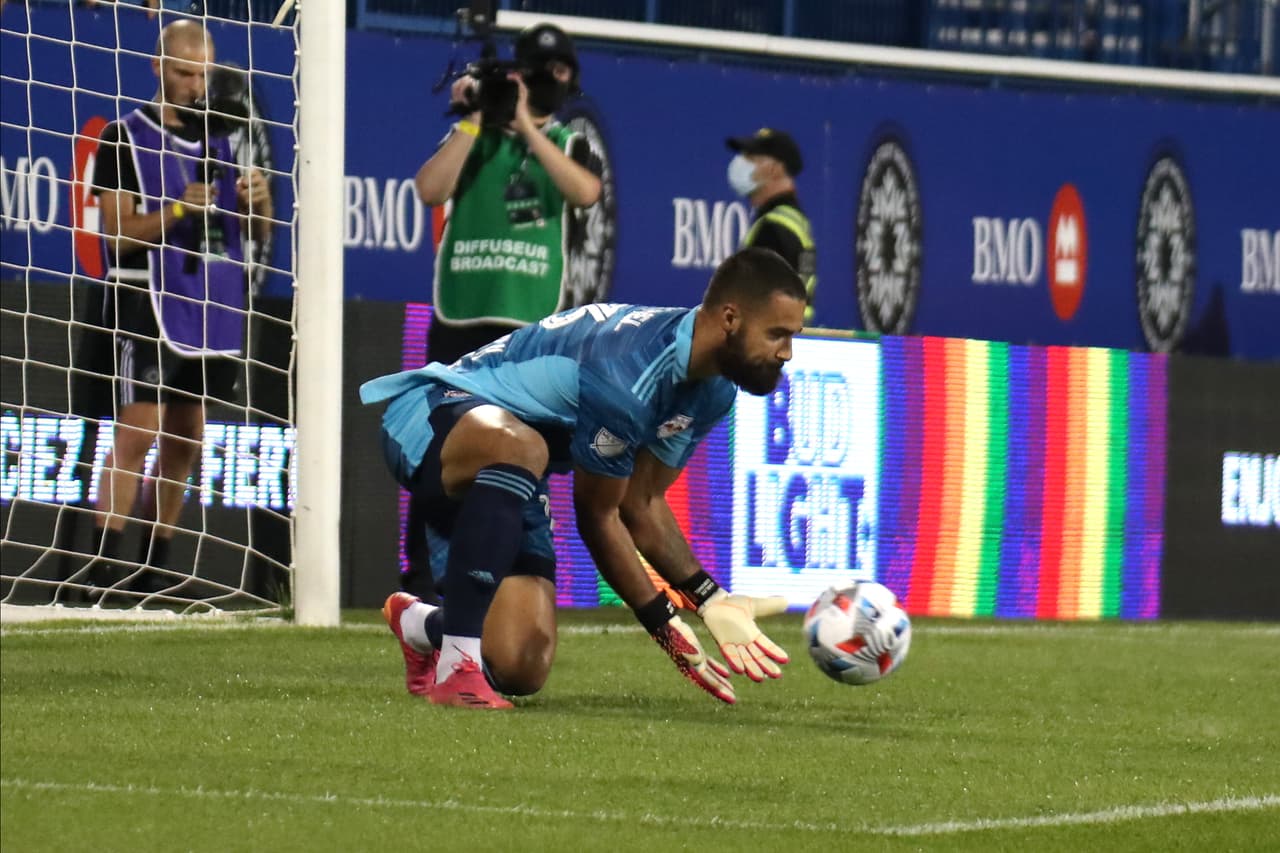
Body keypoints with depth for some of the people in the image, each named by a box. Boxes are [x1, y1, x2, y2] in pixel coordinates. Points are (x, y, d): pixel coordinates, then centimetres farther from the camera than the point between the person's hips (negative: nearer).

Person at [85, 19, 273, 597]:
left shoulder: (219, 138, 14)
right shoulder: (126, 137, -2)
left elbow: (257, 234, 18)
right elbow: (117, 232, -9)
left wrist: (258, 203, -5)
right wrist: (177, 209, -23)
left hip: (211, 310, 6)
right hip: (145, 305, -6)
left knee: (186, 442, 9)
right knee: (137, 432, -14)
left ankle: (155, 566, 17)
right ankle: (104, 567, -16)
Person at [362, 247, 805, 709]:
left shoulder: (713, 392, -2)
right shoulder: (628, 374, -32)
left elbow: (642, 503, 5)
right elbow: (596, 514, -21)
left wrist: (712, 600, -6)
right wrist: (665, 625, -17)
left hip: (504, 478, 9)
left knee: (521, 670, -5)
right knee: (518, 447, -45)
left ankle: (420, 626, 31)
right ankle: (456, 666, -38)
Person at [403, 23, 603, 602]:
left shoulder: (567, 144, 12)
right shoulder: (473, 135, 9)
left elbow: (586, 192, -11)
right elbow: (430, 190, -8)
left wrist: (525, 127, -13)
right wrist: (474, 121, -11)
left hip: (532, 320, 1)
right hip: (462, 315, -1)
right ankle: (418, 577, 0)